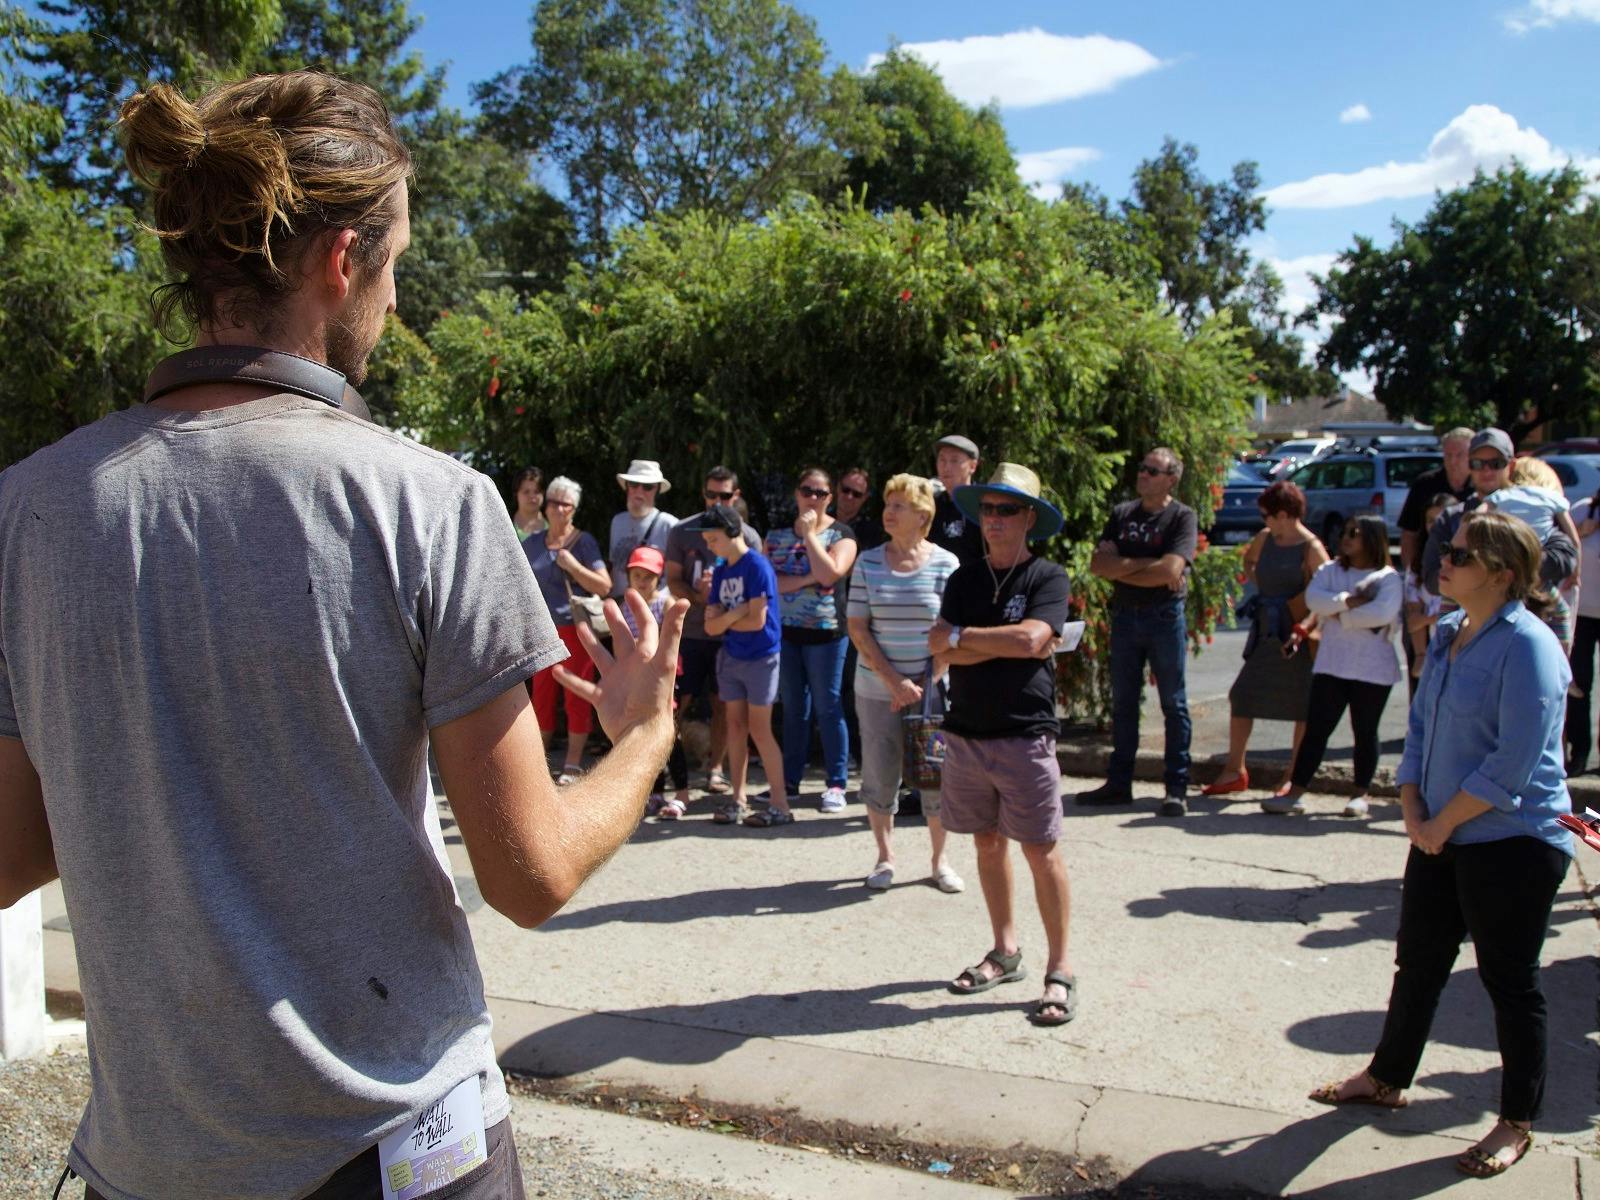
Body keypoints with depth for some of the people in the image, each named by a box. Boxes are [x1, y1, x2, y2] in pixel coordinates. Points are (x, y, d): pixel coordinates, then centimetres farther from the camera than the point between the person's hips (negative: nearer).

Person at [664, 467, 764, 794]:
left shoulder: (748, 536, 3)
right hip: (690, 632, 0)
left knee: (724, 704, 7)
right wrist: (699, 597, -17)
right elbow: (673, 580, 1)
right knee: (677, 701, 0)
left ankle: (715, 768, 18)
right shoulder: (682, 531, 3)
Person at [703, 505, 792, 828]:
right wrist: (738, 612, -15)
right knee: (736, 725, 9)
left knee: (759, 729, -4)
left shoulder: (757, 566, -14)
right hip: (731, 657, 6)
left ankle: (780, 804, 3)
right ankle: (738, 798, 17)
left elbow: (757, 621, -19)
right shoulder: (720, 572, 7)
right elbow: (711, 626, 1)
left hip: (761, 657, -6)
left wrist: (724, 618, -4)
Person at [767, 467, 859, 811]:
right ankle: (790, 779, 19)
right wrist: (808, 579, -14)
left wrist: (809, 533, -11)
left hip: (824, 631, -4)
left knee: (828, 708, -1)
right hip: (784, 630, 4)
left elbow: (829, 573, -18)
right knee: (793, 708, 11)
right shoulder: (777, 535, 9)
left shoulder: (840, 533, -1)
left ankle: (836, 783, 6)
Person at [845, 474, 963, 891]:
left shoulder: (946, 564, -3)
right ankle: (885, 859, 23)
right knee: (879, 775, 6)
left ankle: (940, 861, 21)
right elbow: (858, 628, -2)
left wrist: (925, 684, -11)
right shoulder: (868, 563, 1)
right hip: (877, 688, 1)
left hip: (931, 688, -1)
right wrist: (895, 682, -10)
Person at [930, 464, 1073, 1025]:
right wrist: (1008, 643, -12)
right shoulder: (964, 579, 9)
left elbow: (1032, 639, -21)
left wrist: (962, 637, -10)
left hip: (1024, 734, -5)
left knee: (1041, 851, -2)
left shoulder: (1047, 578, -4)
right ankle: (1006, 952, 28)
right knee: (988, 843, 14)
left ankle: (1060, 970, 8)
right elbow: (942, 649, -4)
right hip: (966, 732, 5)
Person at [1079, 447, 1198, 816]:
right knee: (1123, 703, 9)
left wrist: (1120, 568, -9)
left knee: (1173, 703, 2)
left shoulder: (1182, 516, -4)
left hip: (1165, 617, -5)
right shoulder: (1122, 513, 10)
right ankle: (1119, 783, 17)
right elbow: (1098, 564, 0)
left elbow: (1170, 570, -18)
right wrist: (1144, 564, -11)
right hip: (1124, 617, 5)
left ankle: (1177, 788, 6)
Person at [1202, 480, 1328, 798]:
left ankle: (1294, 776, 16)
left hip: (1299, 639, -6)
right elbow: (1248, 560, 28)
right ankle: (1234, 770, 13)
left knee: (1302, 707, 4)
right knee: (1241, 695, 4)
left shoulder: (1311, 548, -12)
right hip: (1266, 634, 6)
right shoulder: (1265, 539, 6)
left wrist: (1302, 629, -25)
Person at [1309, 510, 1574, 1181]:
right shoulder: (1448, 634, 7)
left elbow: (1514, 762, -22)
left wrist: (1440, 823, -14)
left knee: (1509, 982, 6)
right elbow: (1420, 727, 13)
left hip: (1512, 842, -8)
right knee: (1417, 963, 18)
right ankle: (1386, 1078, 35)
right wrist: (1413, 811, 2)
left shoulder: (1527, 646, -19)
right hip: (1441, 835, 8)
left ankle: (1518, 1124, 24)